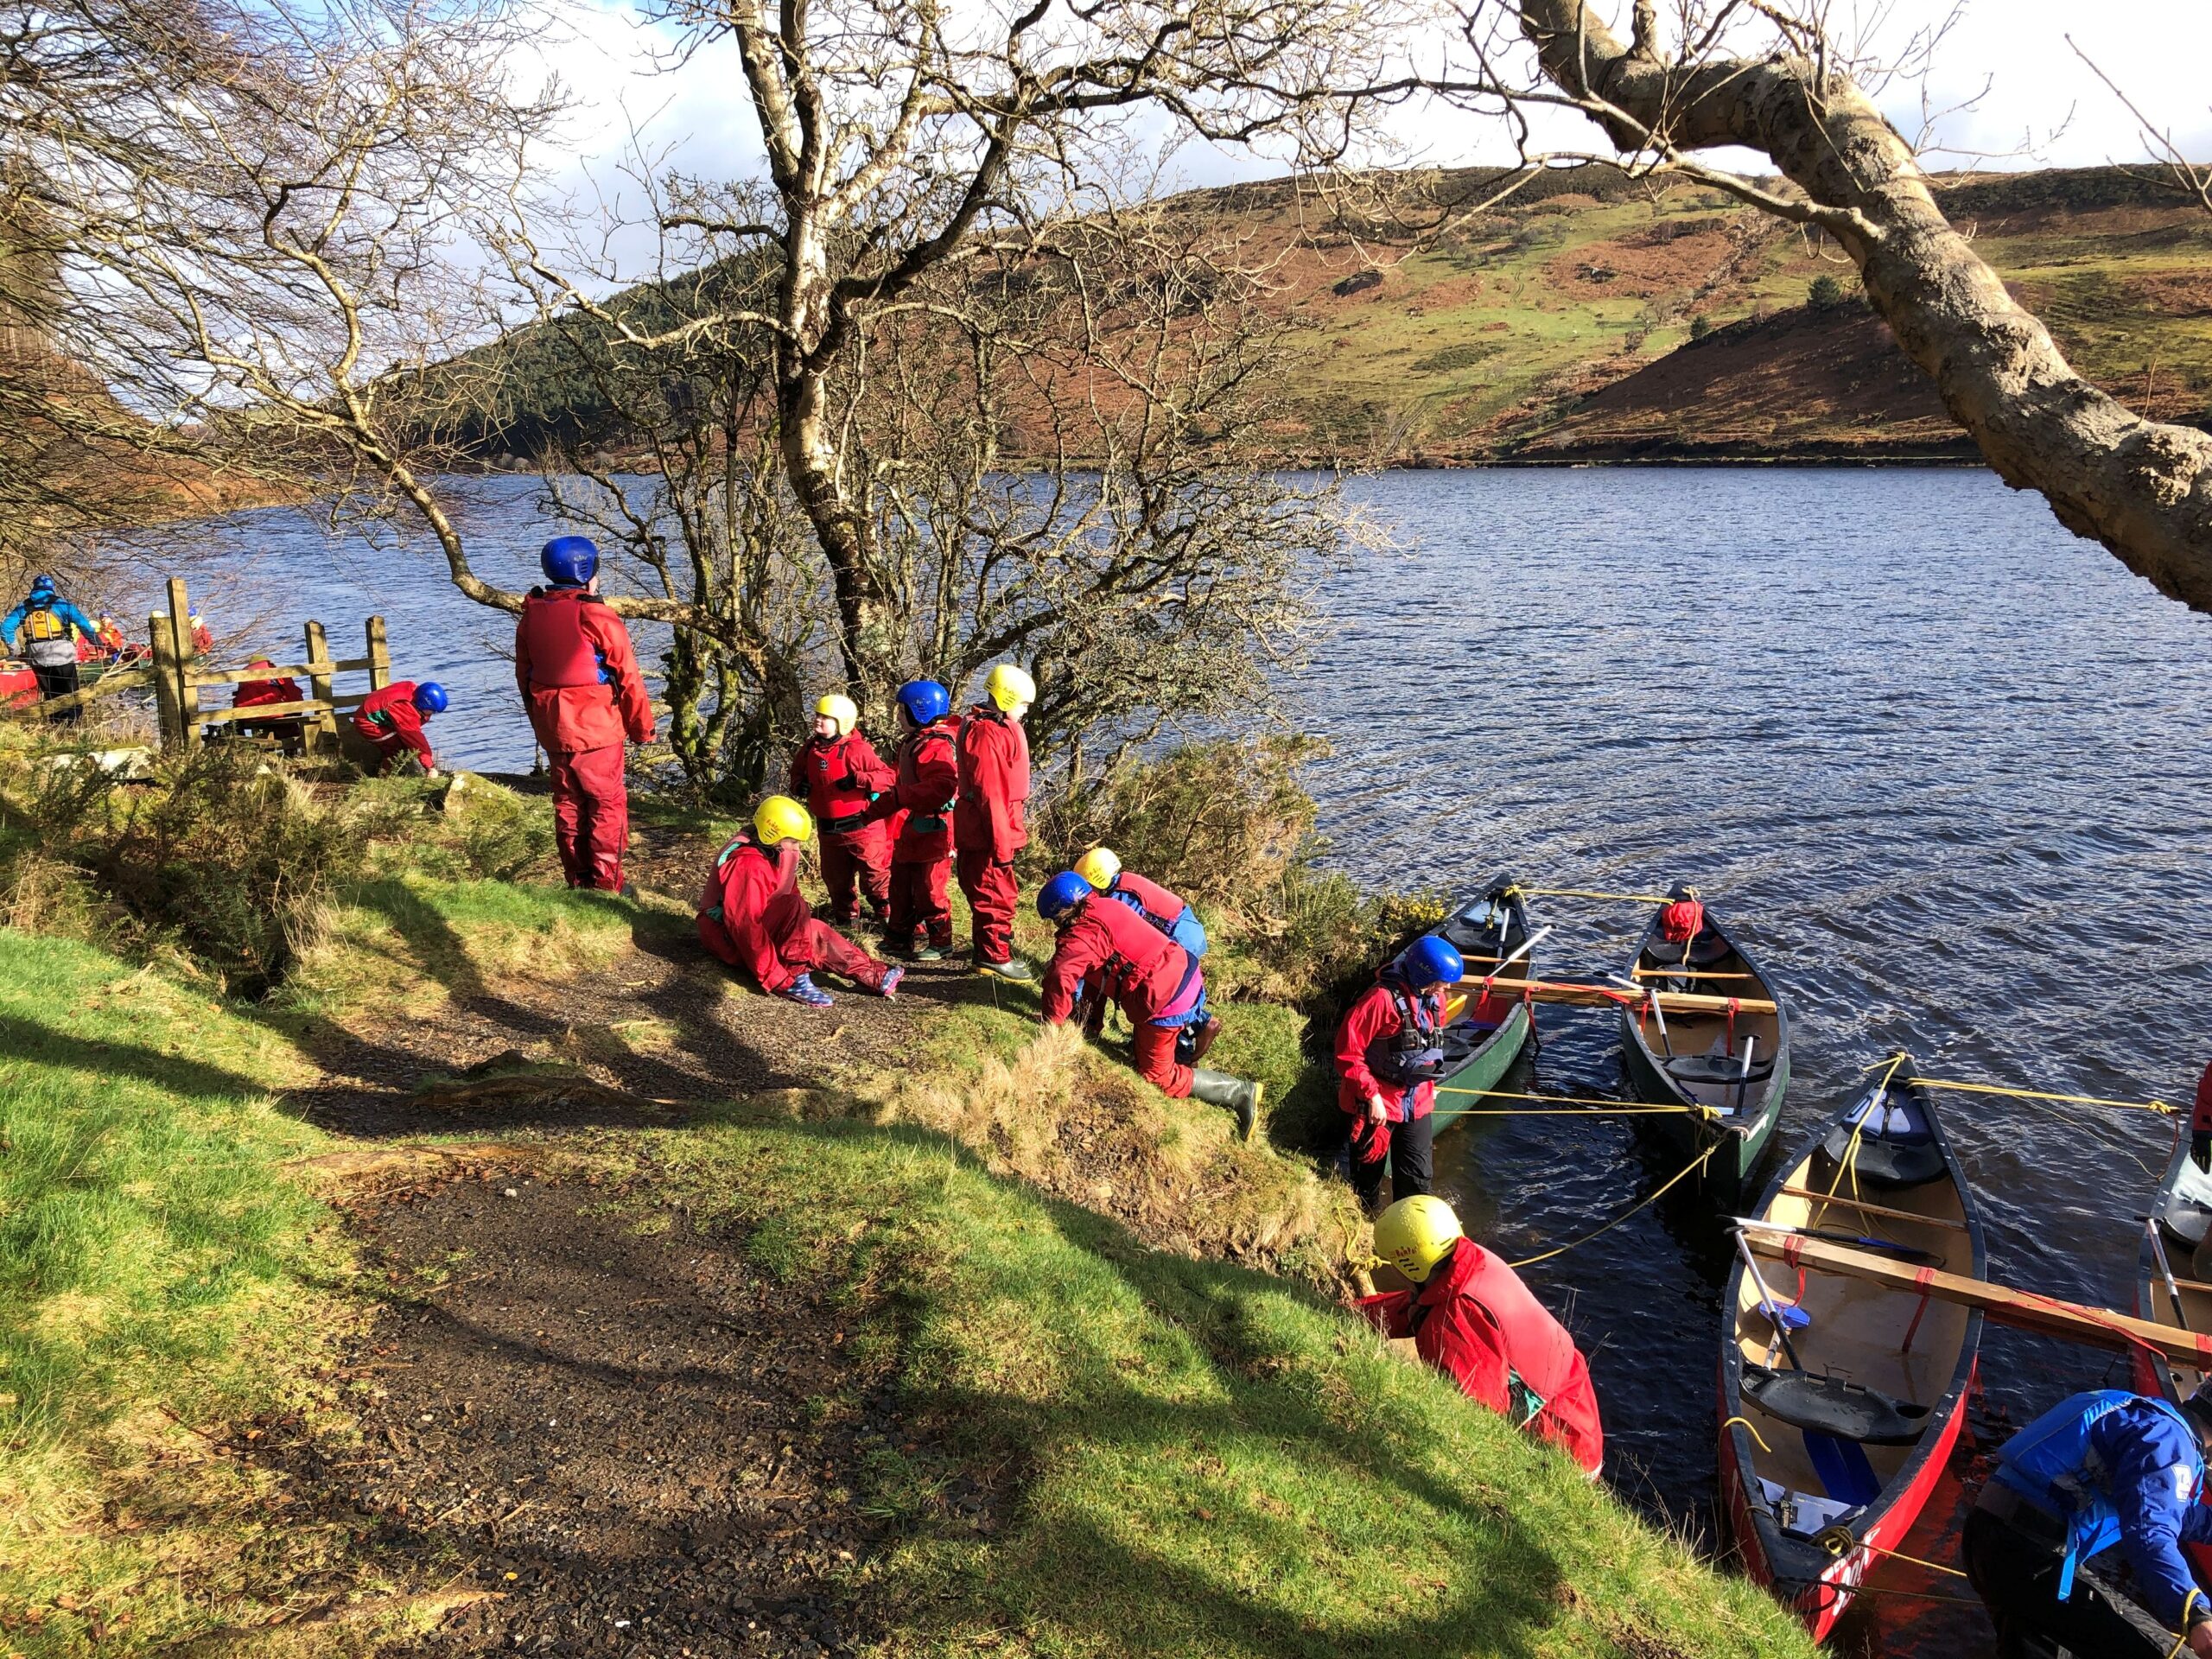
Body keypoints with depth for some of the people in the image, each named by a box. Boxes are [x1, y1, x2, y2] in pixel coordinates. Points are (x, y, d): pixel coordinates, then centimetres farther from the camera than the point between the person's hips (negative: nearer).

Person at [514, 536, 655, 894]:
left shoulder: (532, 614, 5)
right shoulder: (597, 617, -15)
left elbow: (524, 674, 13)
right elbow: (629, 678, -13)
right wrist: (642, 727, -2)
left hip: (552, 729, 6)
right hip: (596, 729, -6)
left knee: (567, 802, 15)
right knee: (608, 803, 3)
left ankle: (577, 878, 23)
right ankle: (606, 883, 5)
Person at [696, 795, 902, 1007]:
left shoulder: (774, 856, 3)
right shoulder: (747, 866, -27)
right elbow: (745, 925, -31)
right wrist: (775, 979, -32)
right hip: (729, 936, -10)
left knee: (815, 932, 5)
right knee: (795, 906, -26)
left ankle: (875, 975, 5)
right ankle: (792, 980, -25)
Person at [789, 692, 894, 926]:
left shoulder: (856, 749, -18)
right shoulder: (810, 748, 3)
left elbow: (889, 776, -21)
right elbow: (797, 772, 20)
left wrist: (858, 779, -33)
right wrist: (799, 785, -2)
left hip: (860, 827, -6)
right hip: (828, 829, 7)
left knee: (874, 876, 3)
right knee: (836, 879, 18)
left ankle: (887, 916, 20)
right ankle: (845, 918, 35)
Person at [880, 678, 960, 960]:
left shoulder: (936, 746, -21)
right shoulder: (910, 742, 13)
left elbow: (942, 788, -34)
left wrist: (899, 797, -33)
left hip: (930, 832, -11)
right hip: (906, 832, 11)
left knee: (928, 890, 0)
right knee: (901, 887, 20)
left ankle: (940, 942, 14)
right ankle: (901, 937, 34)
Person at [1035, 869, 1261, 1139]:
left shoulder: (1083, 934, -17)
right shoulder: (1104, 908, 12)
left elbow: (1061, 976, -32)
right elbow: (1095, 970, 20)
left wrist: (1052, 1026, -17)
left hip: (1166, 1000, -10)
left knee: (1156, 1076, 6)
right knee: (1141, 1053, 29)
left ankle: (1240, 1093, 4)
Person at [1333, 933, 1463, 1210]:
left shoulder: (1435, 999, 1)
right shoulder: (1383, 998, -23)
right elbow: (1348, 1052, -22)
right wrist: (1372, 1096, -21)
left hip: (1417, 1103, 6)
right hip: (1376, 1104, -6)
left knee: (1417, 1179, 12)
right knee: (1368, 1178, 11)